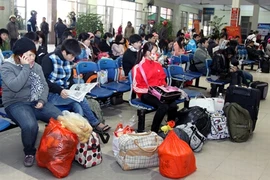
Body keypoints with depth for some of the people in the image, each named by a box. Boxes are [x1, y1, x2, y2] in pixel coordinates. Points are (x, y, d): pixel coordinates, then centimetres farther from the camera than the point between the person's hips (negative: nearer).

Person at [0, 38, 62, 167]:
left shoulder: (36, 66, 10)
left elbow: (44, 85, 10)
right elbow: (15, 87, -24)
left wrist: (42, 100, -9)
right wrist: (26, 67, -20)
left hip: (36, 102, 5)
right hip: (16, 103, -5)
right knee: (30, 125, -36)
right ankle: (29, 152, -5)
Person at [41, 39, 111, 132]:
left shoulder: (69, 61, 7)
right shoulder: (49, 59, -12)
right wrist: (59, 90, -31)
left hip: (65, 93, 6)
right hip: (51, 95, -6)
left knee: (79, 108, -25)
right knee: (80, 98, -23)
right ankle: (95, 123, -6)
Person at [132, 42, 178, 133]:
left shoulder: (157, 64, 10)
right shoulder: (138, 67, -6)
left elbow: (162, 79, 21)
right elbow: (136, 87, -7)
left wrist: (164, 86, 0)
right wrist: (149, 89, -19)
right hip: (146, 94, -5)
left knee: (173, 105, -23)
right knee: (163, 106, -31)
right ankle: (153, 131, -16)